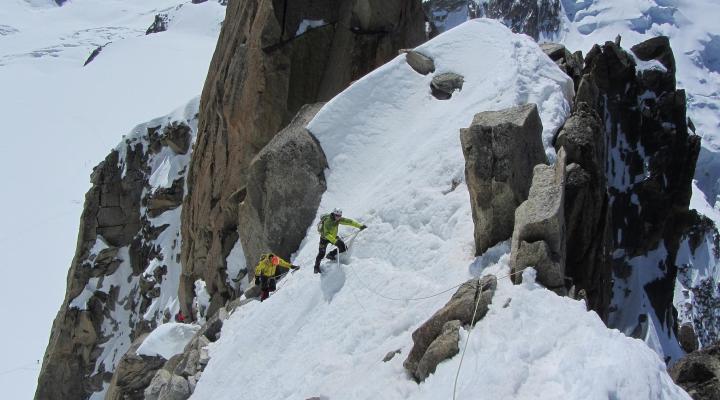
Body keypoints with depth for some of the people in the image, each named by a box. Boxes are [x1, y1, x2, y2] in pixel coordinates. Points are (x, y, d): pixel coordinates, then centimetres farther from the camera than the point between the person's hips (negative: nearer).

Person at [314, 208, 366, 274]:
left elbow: (349, 221, -14)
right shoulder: (327, 221, -34)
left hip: (334, 236, 6)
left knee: (343, 248, -6)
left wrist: (360, 226, -20)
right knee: (321, 253, -8)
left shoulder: (338, 219, -15)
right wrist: (335, 241, -48)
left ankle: (330, 255, 16)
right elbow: (326, 234, -39)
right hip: (325, 238, -6)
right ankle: (316, 267, 17)